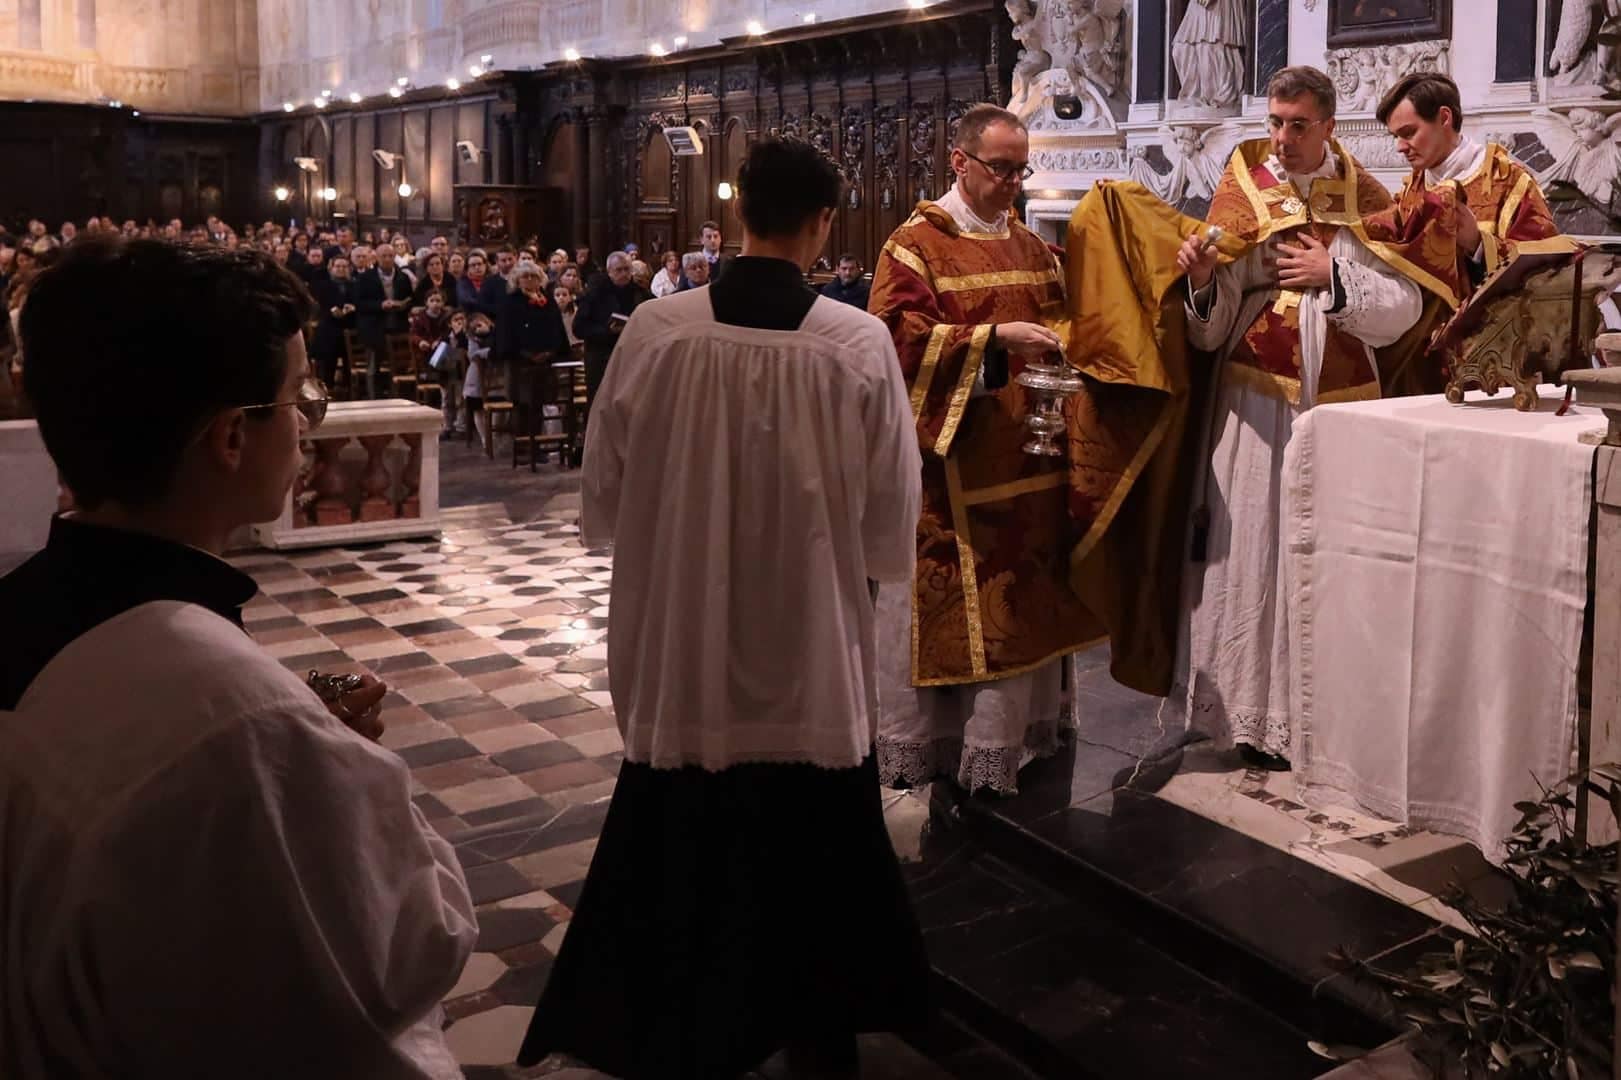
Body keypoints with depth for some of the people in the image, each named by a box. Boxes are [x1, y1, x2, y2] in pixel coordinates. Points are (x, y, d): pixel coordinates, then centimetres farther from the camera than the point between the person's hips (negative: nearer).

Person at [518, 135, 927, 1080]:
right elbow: (893, 515, -5)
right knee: (813, 856, 17)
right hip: (812, 653, -1)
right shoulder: (860, 342, -13)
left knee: (681, 848, 17)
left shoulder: (656, 331, -10)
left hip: (682, 648, 1)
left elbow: (603, 494, 0)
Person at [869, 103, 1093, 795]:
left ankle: (1007, 732, 21)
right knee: (943, 602, -4)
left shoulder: (1029, 246, 16)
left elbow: (1056, 325, 23)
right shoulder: (918, 243, -4)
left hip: (1023, 456, 6)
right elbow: (899, 331, -16)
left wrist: (1057, 359, 0)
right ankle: (919, 739, 7)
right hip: (951, 458, -6)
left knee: (1017, 601, 10)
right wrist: (994, 338, -23)